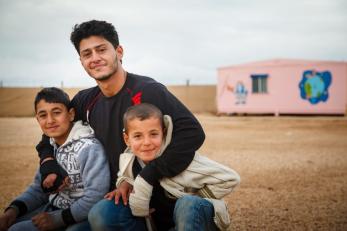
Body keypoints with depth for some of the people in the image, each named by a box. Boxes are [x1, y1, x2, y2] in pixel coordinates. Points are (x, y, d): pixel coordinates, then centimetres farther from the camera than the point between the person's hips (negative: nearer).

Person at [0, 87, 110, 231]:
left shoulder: (89, 148, -20)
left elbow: (95, 197, -26)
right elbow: (39, 188, 12)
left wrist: (58, 219, -21)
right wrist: (14, 209, -4)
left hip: (80, 217, -7)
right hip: (53, 208, 8)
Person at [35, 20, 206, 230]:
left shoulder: (147, 91, -18)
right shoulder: (86, 101, 4)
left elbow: (193, 133, -30)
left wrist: (143, 180, -28)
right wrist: (49, 163, 2)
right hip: (114, 194, 7)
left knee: (101, 214, -30)